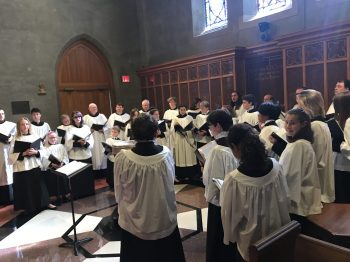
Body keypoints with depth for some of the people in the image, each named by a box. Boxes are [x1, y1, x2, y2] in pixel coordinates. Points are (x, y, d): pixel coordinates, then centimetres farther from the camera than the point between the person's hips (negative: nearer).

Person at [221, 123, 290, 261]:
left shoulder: (233, 180, -30)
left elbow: (229, 216, -17)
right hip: (276, 233, 4)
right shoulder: (275, 166, -18)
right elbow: (285, 201, -3)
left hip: (251, 242, -4)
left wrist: (230, 237, 3)